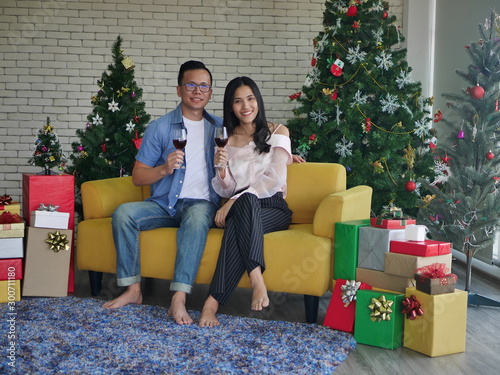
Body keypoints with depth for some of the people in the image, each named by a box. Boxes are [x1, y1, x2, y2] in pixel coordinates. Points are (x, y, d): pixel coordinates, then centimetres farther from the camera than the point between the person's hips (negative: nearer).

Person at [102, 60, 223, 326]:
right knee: (123, 212, -25)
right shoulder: (159, 128, 6)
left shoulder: (220, 127, 13)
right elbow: (137, 177, 4)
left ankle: (179, 299, -41)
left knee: (198, 214, -36)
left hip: (201, 203, -1)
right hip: (164, 204, 1)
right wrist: (165, 168, -15)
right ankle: (132, 289, -16)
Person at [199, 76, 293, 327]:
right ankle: (257, 279, -49)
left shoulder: (277, 132, 8)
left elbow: (274, 179, -6)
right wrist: (221, 169, -12)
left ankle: (213, 302, -43)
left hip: (272, 206, -1)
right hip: (239, 207, 2)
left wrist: (235, 200, -15)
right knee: (246, 201, -39)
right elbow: (225, 191, 11)